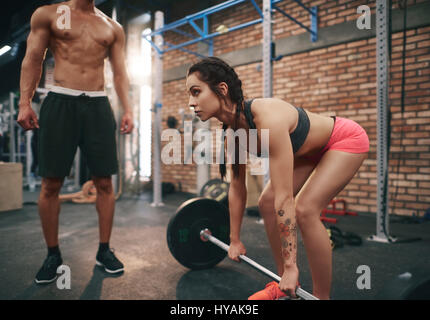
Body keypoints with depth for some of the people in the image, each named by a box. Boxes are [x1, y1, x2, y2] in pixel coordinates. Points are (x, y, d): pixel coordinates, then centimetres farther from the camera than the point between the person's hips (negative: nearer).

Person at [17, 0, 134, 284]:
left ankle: (104, 251, 12)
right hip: (60, 102, -1)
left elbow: (120, 72, 12)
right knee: (51, 184, -1)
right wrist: (25, 103, -5)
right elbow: (33, 60, 6)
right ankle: (53, 255, 14)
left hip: (98, 105, 2)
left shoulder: (113, 28, 17)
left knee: (104, 182, -1)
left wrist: (128, 109, 0)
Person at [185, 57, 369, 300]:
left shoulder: (267, 120, -39)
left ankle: (322, 296, -1)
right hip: (310, 149, 8)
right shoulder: (233, 129, -13)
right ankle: (286, 284, 14)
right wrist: (235, 240, 4)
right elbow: (237, 187, -3)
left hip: (346, 140, -7)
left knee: (305, 209, -23)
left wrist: (291, 265, -31)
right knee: (266, 203, -1)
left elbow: (284, 198, -37)